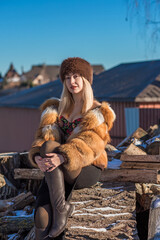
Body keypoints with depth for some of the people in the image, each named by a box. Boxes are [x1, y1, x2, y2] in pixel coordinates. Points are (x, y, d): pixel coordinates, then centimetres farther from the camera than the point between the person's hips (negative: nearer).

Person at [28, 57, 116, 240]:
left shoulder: (97, 113, 2)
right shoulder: (56, 109, 16)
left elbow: (90, 144, -15)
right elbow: (43, 136, 3)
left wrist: (62, 157, -34)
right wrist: (37, 157, -21)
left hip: (86, 170, -3)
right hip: (58, 172, 4)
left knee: (49, 147, -32)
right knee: (42, 216, -26)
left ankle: (61, 207, -27)